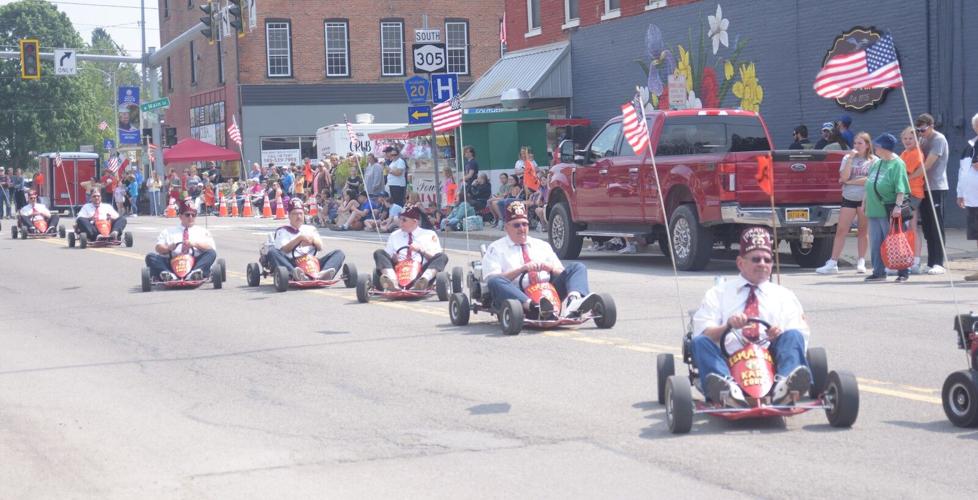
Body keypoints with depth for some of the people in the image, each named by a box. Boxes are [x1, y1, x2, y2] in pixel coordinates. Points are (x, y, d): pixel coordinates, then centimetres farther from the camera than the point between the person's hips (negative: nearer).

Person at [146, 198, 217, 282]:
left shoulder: (202, 231, 23)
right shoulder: (168, 232, 25)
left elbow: (210, 246, 6)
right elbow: (159, 248, 13)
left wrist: (195, 244, -11)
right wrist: (168, 248, -9)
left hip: (194, 264, -1)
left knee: (211, 253, -25)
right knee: (150, 257, -20)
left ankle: (194, 274, -51)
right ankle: (169, 275, -47)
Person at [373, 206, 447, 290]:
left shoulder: (430, 235, 15)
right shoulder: (394, 236, 22)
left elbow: (436, 258, 6)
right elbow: (386, 258, 17)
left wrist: (421, 250, -9)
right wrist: (392, 258, -6)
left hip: (421, 273, -1)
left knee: (442, 256, -23)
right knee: (379, 253, -17)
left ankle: (424, 279, -51)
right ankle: (392, 279, -45)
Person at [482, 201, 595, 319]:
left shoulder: (542, 245, 27)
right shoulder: (496, 248, 15)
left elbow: (561, 273, 19)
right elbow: (492, 279, -3)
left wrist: (551, 268, -5)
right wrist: (522, 269, -14)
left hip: (546, 296, 4)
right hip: (517, 296, -4)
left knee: (577, 267, -10)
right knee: (495, 282, -34)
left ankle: (573, 300, -44)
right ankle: (531, 306, -58)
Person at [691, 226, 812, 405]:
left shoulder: (784, 296, 25)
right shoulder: (718, 294, 21)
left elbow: (801, 336, 10)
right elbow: (702, 333, 6)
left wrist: (781, 336, -13)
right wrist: (727, 326, -15)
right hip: (729, 364, -1)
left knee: (793, 336, -24)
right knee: (700, 342, -26)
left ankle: (784, 383, -52)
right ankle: (727, 386, -53)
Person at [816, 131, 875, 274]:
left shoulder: (874, 161, 0)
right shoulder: (847, 158, 7)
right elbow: (844, 177, -6)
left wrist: (850, 181, -8)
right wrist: (850, 159, -11)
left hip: (865, 199, -2)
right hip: (848, 198, 2)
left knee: (863, 231, 5)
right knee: (841, 230, -2)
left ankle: (861, 263, 12)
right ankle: (833, 263, -4)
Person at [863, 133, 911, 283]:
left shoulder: (897, 164, -9)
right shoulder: (876, 164, 16)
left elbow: (901, 189, -18)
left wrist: (898, 206, -26)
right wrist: (865, 203, 22)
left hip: (889, 212, -8)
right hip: (874, 210, 8)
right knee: (876, 243, 10)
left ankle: (903, 273, 4)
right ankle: (879, 272, 18)